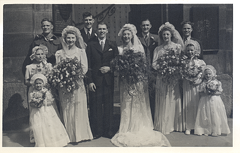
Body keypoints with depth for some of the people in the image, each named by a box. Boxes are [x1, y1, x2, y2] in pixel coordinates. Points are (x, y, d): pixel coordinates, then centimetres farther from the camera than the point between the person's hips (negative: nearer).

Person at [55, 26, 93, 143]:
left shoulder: (81, 51, 4)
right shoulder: (59, 53, 8)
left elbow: (84, 69, -2)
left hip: (77, 84, -1)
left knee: (78, 109, 2)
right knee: (66, 110, 5)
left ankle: (78, 135, 14)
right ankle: (69, 135, 15)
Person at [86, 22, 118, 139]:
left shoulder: (112, 45, 11)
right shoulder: (91, 45, 6)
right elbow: (88, 65, 1)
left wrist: (110, 68, -9)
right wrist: (89, 81, -7)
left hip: (108, 80, 2)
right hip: (95, 80, -1)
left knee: (108, 106, 7)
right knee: (95, 106, 2)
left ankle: (108, 130, 20)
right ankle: (96, 131, 15)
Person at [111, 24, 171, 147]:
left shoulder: (139, 47, 7)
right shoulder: (120, 49, 5)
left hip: (139, 81, 1)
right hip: (126, 82, -1)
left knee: (140, 106, 3)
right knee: (127, 107, 1)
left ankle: (142, 130, 13)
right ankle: (129, 131, 11)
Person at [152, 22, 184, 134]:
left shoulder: (177, 46, 7)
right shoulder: (158, 49, 9)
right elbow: (154, 64, 3)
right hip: (162, 77, 1)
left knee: (173, 100, 2)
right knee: (162, 102, 2)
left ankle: (174, 124, 15)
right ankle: (163, 126, 10)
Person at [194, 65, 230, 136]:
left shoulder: (217, 82, 3)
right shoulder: (203, 83, 6)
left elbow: (219, 92, 0)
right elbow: (201, 92, 2)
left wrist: (212, 92, -13)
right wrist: (206, 92, -16)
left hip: (215, 101, -1)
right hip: (205, 102, 1)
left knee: (215, 116, -1)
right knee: (205, 116, 0)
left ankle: (215, 131, 7)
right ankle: (206, 130, 8)